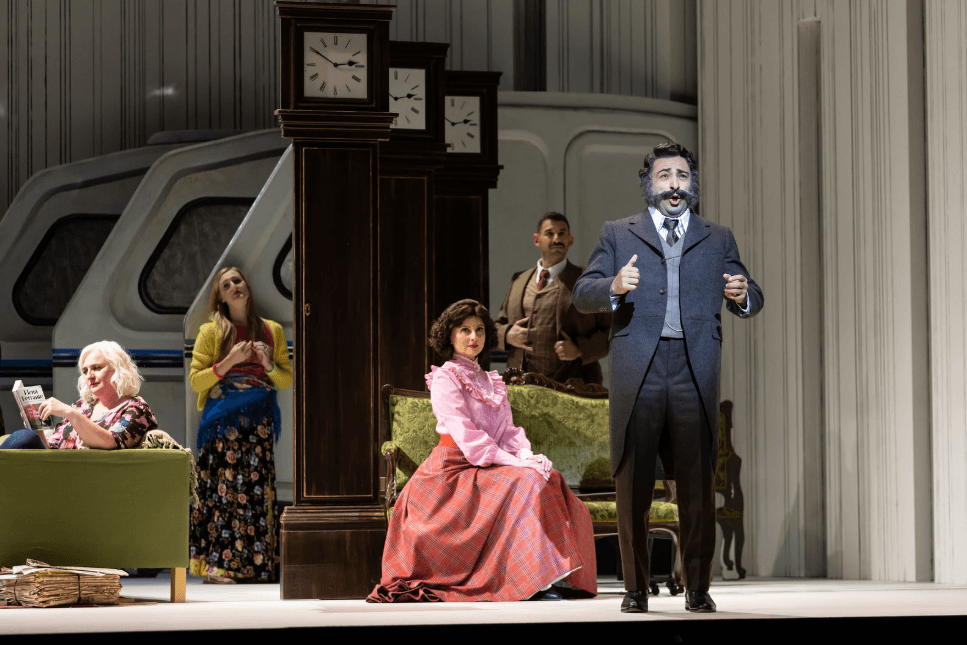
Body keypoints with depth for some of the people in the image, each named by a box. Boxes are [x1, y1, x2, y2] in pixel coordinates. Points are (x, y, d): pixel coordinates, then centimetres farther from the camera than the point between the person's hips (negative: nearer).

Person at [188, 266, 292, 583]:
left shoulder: (272, 331, 14)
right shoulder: (212, 331, 7)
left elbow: (287, 380, 18)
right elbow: (196, 381, 3)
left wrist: (268, 365, -2)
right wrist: (230, 361, -9)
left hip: (259, 419, 2)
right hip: (224, 421, -2)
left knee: (258, 486, -4)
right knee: (223, 485, -9)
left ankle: (256, 566, 0)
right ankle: (216, 565, -7)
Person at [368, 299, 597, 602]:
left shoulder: (491, 382, 22)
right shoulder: (445, 379, -3)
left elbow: (507, 430, 12)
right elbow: (465, 435, -14)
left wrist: (525, 456, -11)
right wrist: (515, 464, -21)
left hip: (488, 465, 7)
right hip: (456, 469, -7)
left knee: (548, 478, -18)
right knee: (525, 483, -28)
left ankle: (540, 580, -24)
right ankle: (531, 581, -30)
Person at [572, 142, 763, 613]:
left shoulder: (717, 239, 21)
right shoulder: (618, 235, 17)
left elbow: (751, 302, 15)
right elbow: (582, 294, 8)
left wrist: (743, 295, -9)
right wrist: (613, 287, -14)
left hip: (695, 373, 1)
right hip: (637, 372, -1)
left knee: (698, 486, -2)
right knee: (632, 486, 0)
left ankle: (697, 588, 6)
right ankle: (635, 589, 9)